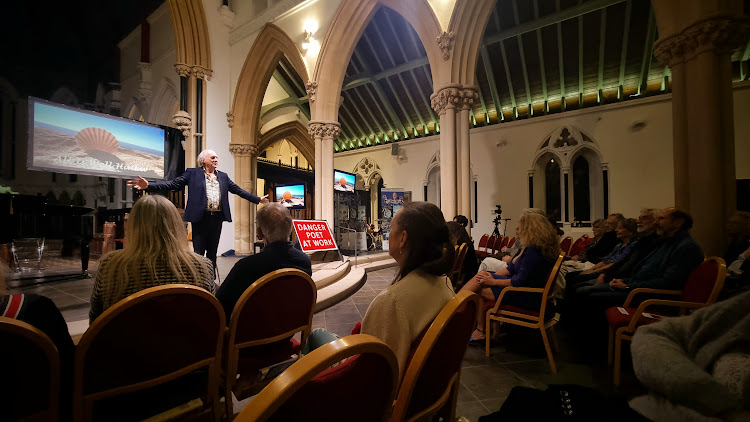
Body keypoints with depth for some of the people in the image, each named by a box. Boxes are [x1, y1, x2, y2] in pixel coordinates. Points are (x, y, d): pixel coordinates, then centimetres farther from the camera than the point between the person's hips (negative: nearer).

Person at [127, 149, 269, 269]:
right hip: (201, 217, -3)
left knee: (212, 252, 13)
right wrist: (149, 186, -17)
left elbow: (238, 190, 16)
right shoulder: (192, 173, 3)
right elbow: (173, 184, -4)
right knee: (198, 252, 1)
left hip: (217, 217, 4)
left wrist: (258, 199, 13)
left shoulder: (223, 176, 14)